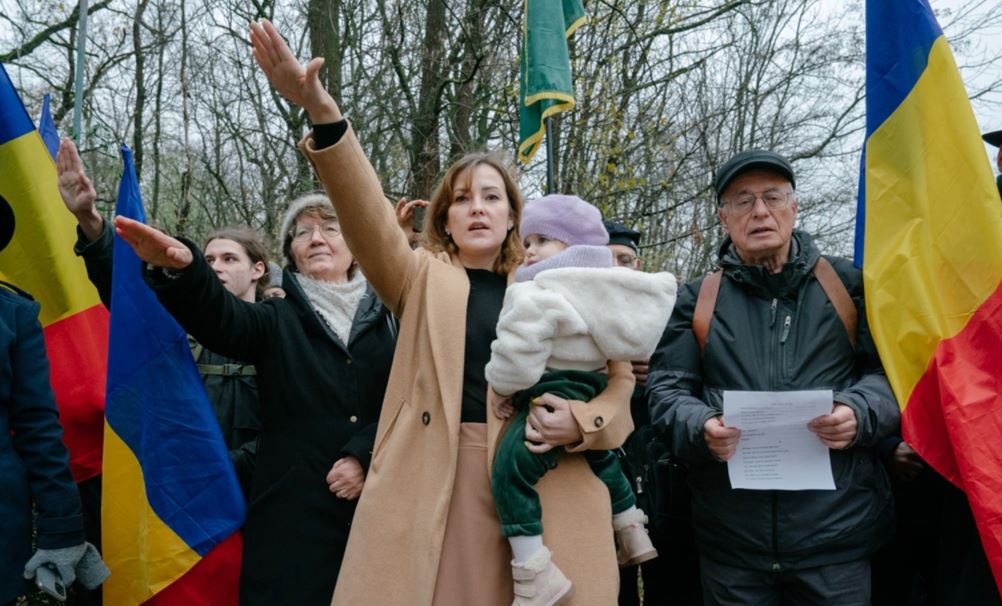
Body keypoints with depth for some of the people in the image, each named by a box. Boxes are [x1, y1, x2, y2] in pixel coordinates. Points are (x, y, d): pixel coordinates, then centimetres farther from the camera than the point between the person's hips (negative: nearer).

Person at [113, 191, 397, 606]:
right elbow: (218, 316, -13)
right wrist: (180, 269, -33)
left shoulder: (386, 319, 7)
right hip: (293, 512, 0)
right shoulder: (277, 320, 7)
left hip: (372, 507, 1)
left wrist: (364, 457, -13)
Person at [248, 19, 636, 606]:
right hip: (431, 478, -1)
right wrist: (322, 112, -25)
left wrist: (582, 421, -12)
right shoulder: (422, 277, 8)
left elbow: (618, 375, 11)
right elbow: (368, 214, -9)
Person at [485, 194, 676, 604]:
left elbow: (518, 349, -25)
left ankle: (536, 573, -17)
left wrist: (501, 386, -6)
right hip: (590, 392, 11)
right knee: (599, 457, 33)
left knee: (511, 471, -13)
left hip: (551, 396, -11)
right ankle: (633, 534, 46)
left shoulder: (537, 294, -15)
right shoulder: (598, 286, 15)